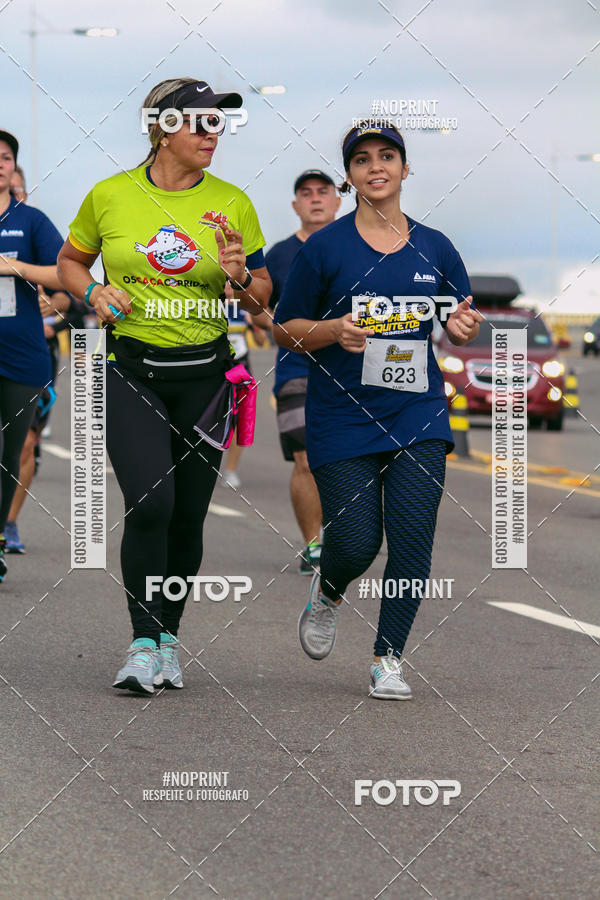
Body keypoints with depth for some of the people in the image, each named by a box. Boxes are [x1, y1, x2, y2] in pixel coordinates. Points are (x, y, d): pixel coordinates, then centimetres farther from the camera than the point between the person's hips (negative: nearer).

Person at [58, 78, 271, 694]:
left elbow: (263, 299, 8)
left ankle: (168, 635, 24)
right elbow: (69, 261, 16)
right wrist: (93, 291, -5)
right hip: (129, 369, -2)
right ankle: (142, 643, -7)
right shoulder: (109, 197, -1)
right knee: (150, 503, -18)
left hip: (204, 373, 2)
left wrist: (241, 276, -13)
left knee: (188, 515, 5)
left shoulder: (232, 203, 2)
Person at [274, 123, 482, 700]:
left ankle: (387, 658, 7)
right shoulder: (325, 247, -1)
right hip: (342, 417, -2)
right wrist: (335, 330, -16)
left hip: (417, 415, 2)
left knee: (413, 539, -7)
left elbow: (460, 328, 17)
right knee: (355, 544, -5)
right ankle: (327, 594, 31)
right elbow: (284, 329, 3)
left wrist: (464, 327, -7)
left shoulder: (434, 247, 8)